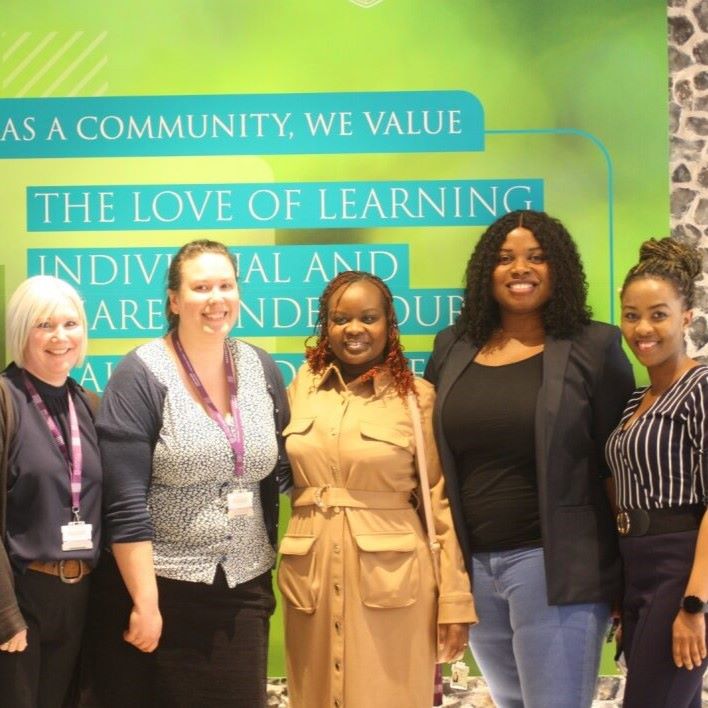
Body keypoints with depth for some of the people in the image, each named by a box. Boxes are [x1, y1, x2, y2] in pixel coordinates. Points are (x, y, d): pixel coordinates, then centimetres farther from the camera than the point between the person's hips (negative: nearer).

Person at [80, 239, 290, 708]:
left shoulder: (262, 369, 4)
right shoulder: (142, 376, -11)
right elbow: (126, 503, -15)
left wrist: (269, 574, 8)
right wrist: (146, 602, -17)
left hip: (245, 588, 4)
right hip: (159, 586, -4)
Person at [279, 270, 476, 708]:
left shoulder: (418, 397, -3)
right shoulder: (302, 388, 7)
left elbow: (442, 502, -4)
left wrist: (456, 600, -6)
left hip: (392, 579, -3)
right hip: (311, 576, 4)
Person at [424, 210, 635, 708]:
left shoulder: (593, 348, -4)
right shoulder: (453, 349, 9)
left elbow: (618, 464, -4)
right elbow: (434, 460, 14)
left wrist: (628, 576, -7)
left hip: (556, 563, -5)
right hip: (471, 564, 5)